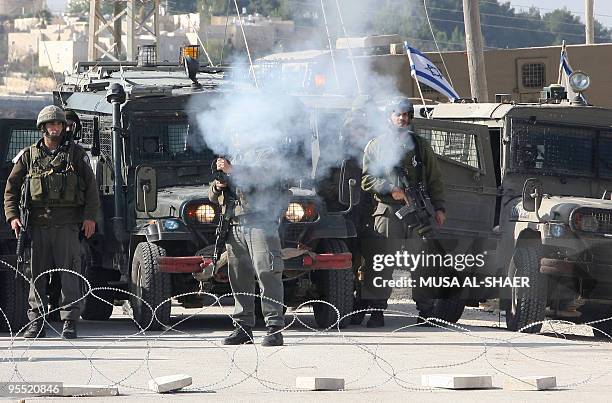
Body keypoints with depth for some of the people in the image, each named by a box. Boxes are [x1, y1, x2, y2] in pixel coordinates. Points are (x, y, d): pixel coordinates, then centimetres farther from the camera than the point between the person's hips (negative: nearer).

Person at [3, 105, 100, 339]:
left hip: (67, 224, -2)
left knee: (69, 274, -5)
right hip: (38, 223, 2)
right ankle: (36, 323, 6)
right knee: (37, 274, 2)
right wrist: (12, 216, 0)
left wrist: (90, 216, -3)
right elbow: (12, 187, 13)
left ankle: (70, 323, -4)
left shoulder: (76, 154, 8)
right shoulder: (29, 155, 11)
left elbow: (91, 186, 8)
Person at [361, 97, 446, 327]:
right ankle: (377, 310, -5)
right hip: (387, 211, -2)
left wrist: (439, 208, 7)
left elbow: (434, 180, 17)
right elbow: (367, 179, 4)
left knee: (421, 264, 2)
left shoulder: (420, 146, 18)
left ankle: (426, 310, 6)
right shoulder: (376, 146, 12)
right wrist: (390, 190, -11)